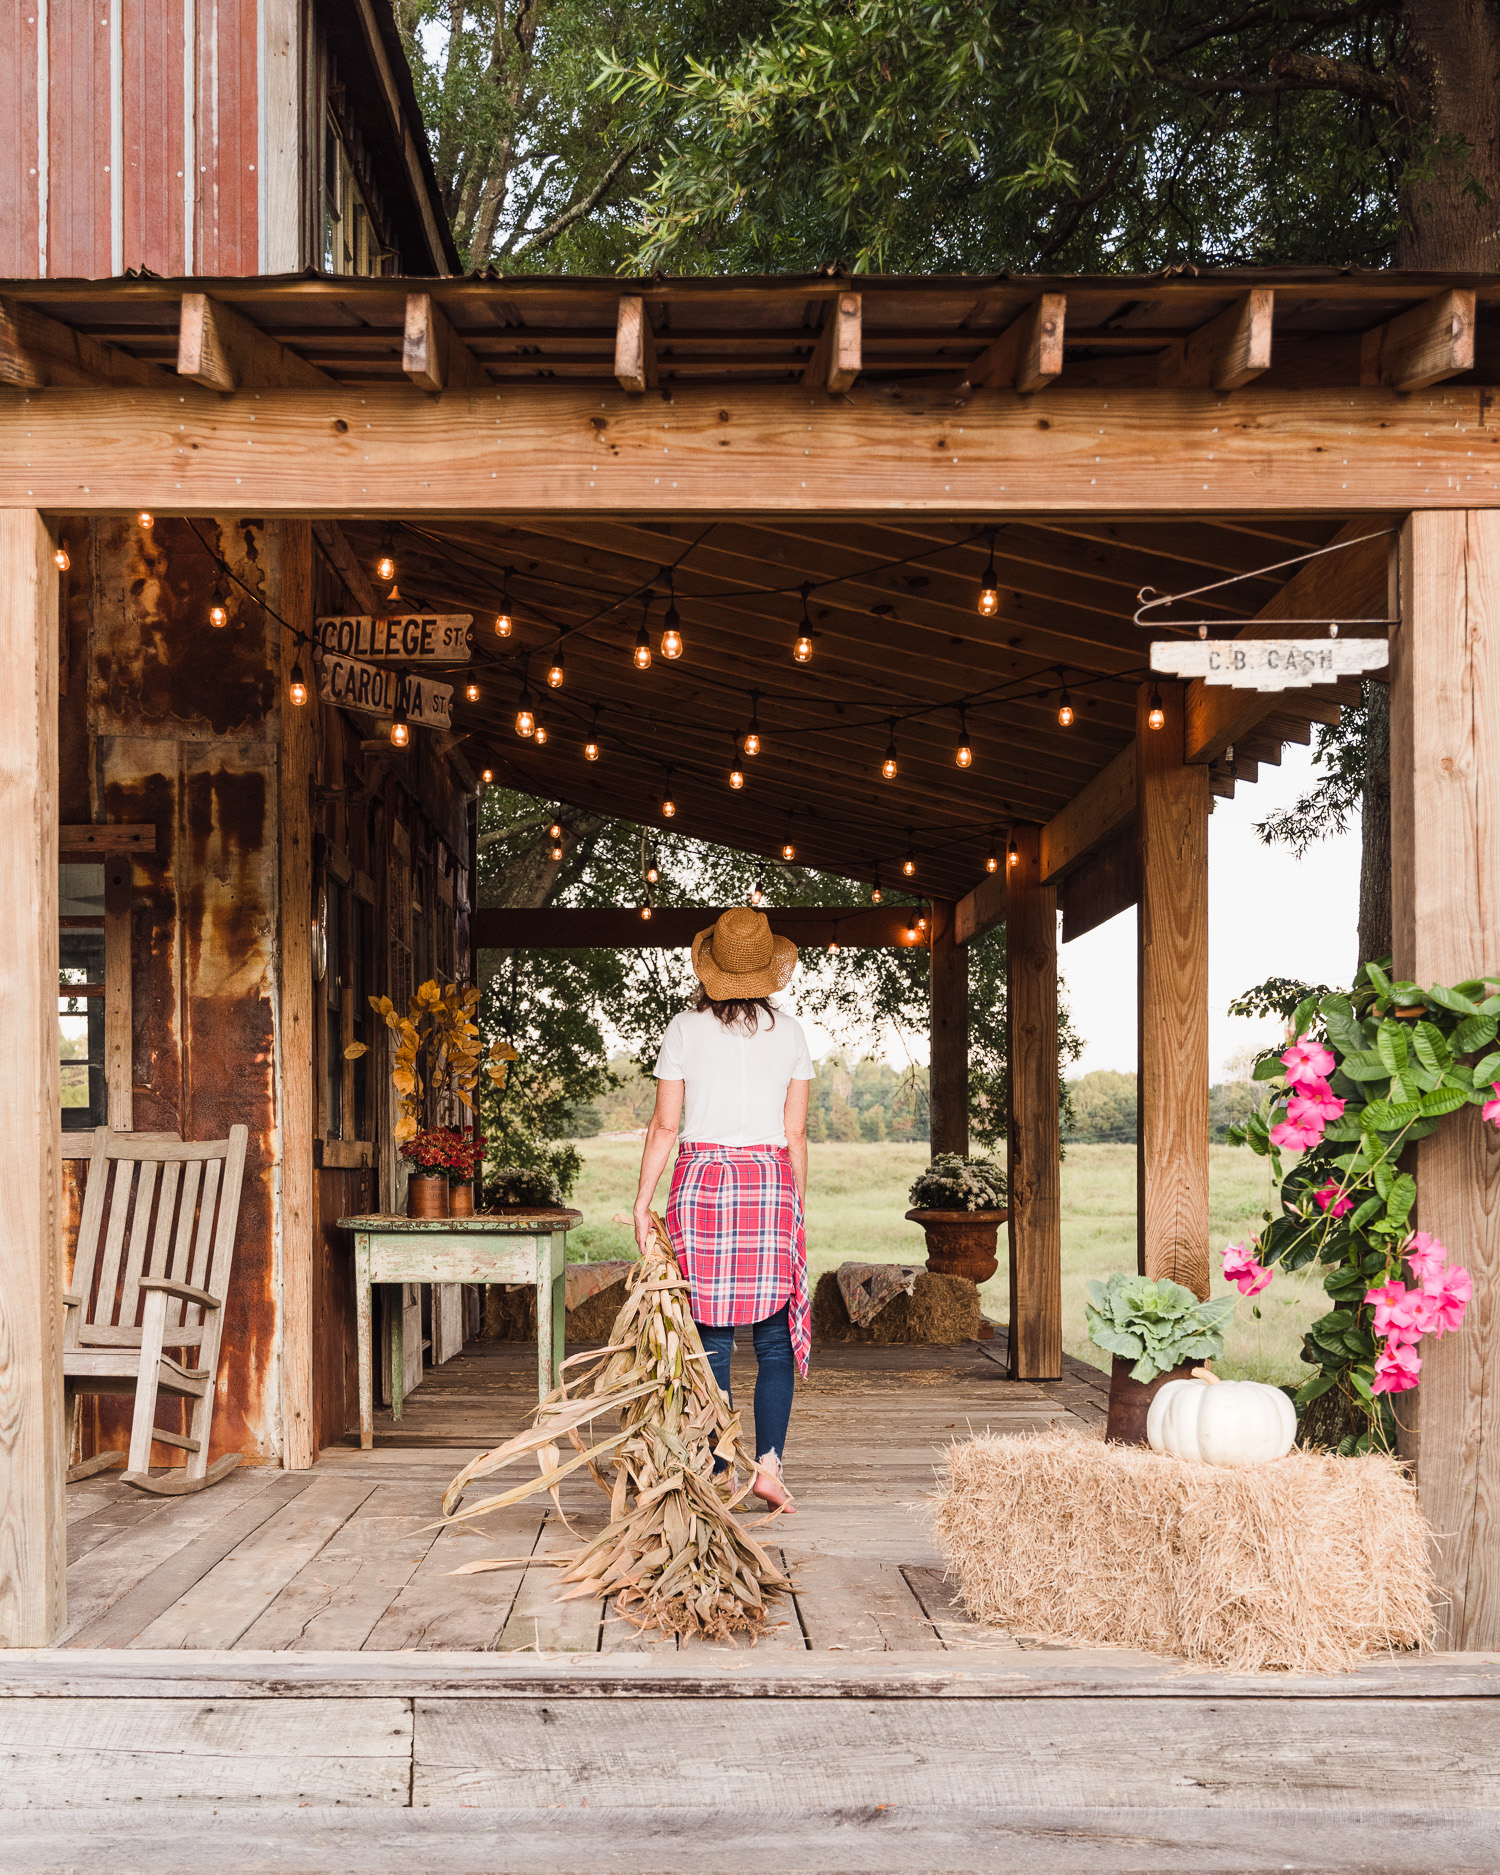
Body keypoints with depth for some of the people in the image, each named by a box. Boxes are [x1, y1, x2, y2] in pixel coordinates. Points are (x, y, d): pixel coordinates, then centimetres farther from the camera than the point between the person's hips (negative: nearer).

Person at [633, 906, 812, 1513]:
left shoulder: (685, 1029, 0)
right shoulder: (789, 1031, 4)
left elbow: (664, 1125, -1)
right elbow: (795, 1133, 5)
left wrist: (642, 1202, 6)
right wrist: (798, 1205, 13)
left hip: (702, 1181, 0)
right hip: (771, 1181, 0)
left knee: (711, 1342, 4)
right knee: (774, 1340, 7)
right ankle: (769, 1463, -4)